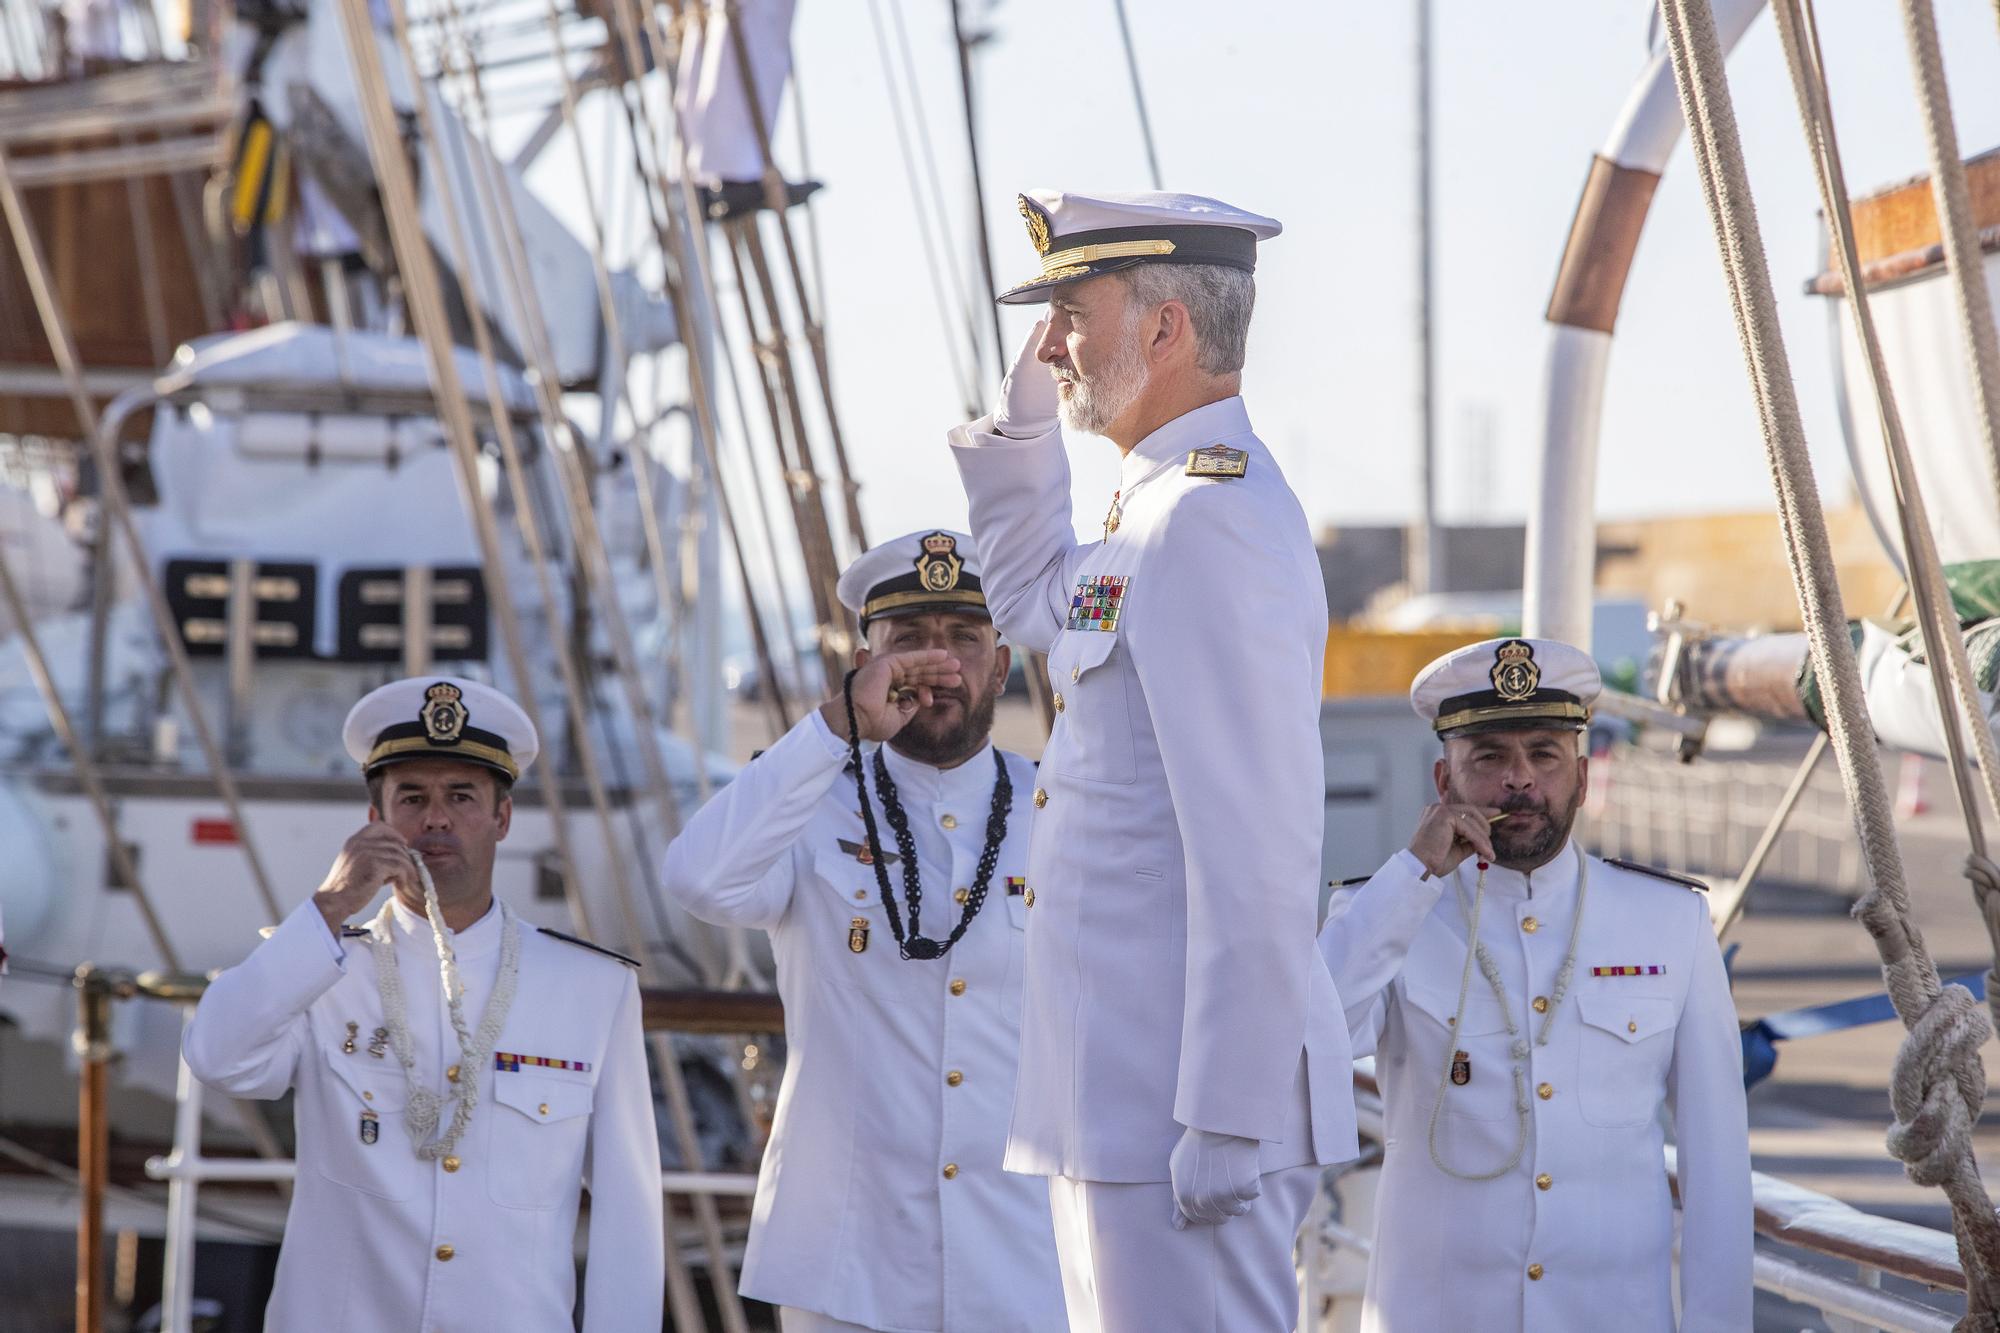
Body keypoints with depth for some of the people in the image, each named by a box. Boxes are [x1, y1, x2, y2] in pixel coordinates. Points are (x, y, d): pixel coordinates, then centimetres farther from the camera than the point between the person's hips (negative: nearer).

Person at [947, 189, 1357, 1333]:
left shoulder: (1215, 518, -17)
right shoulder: (1165, 511, 15)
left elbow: (1258, 850, -22)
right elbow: (1030, 603, 37)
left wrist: (1227, 1120, -23)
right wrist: (1025, 413, 21)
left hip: (1185, 1107, -10)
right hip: (1124, 1106, 10)